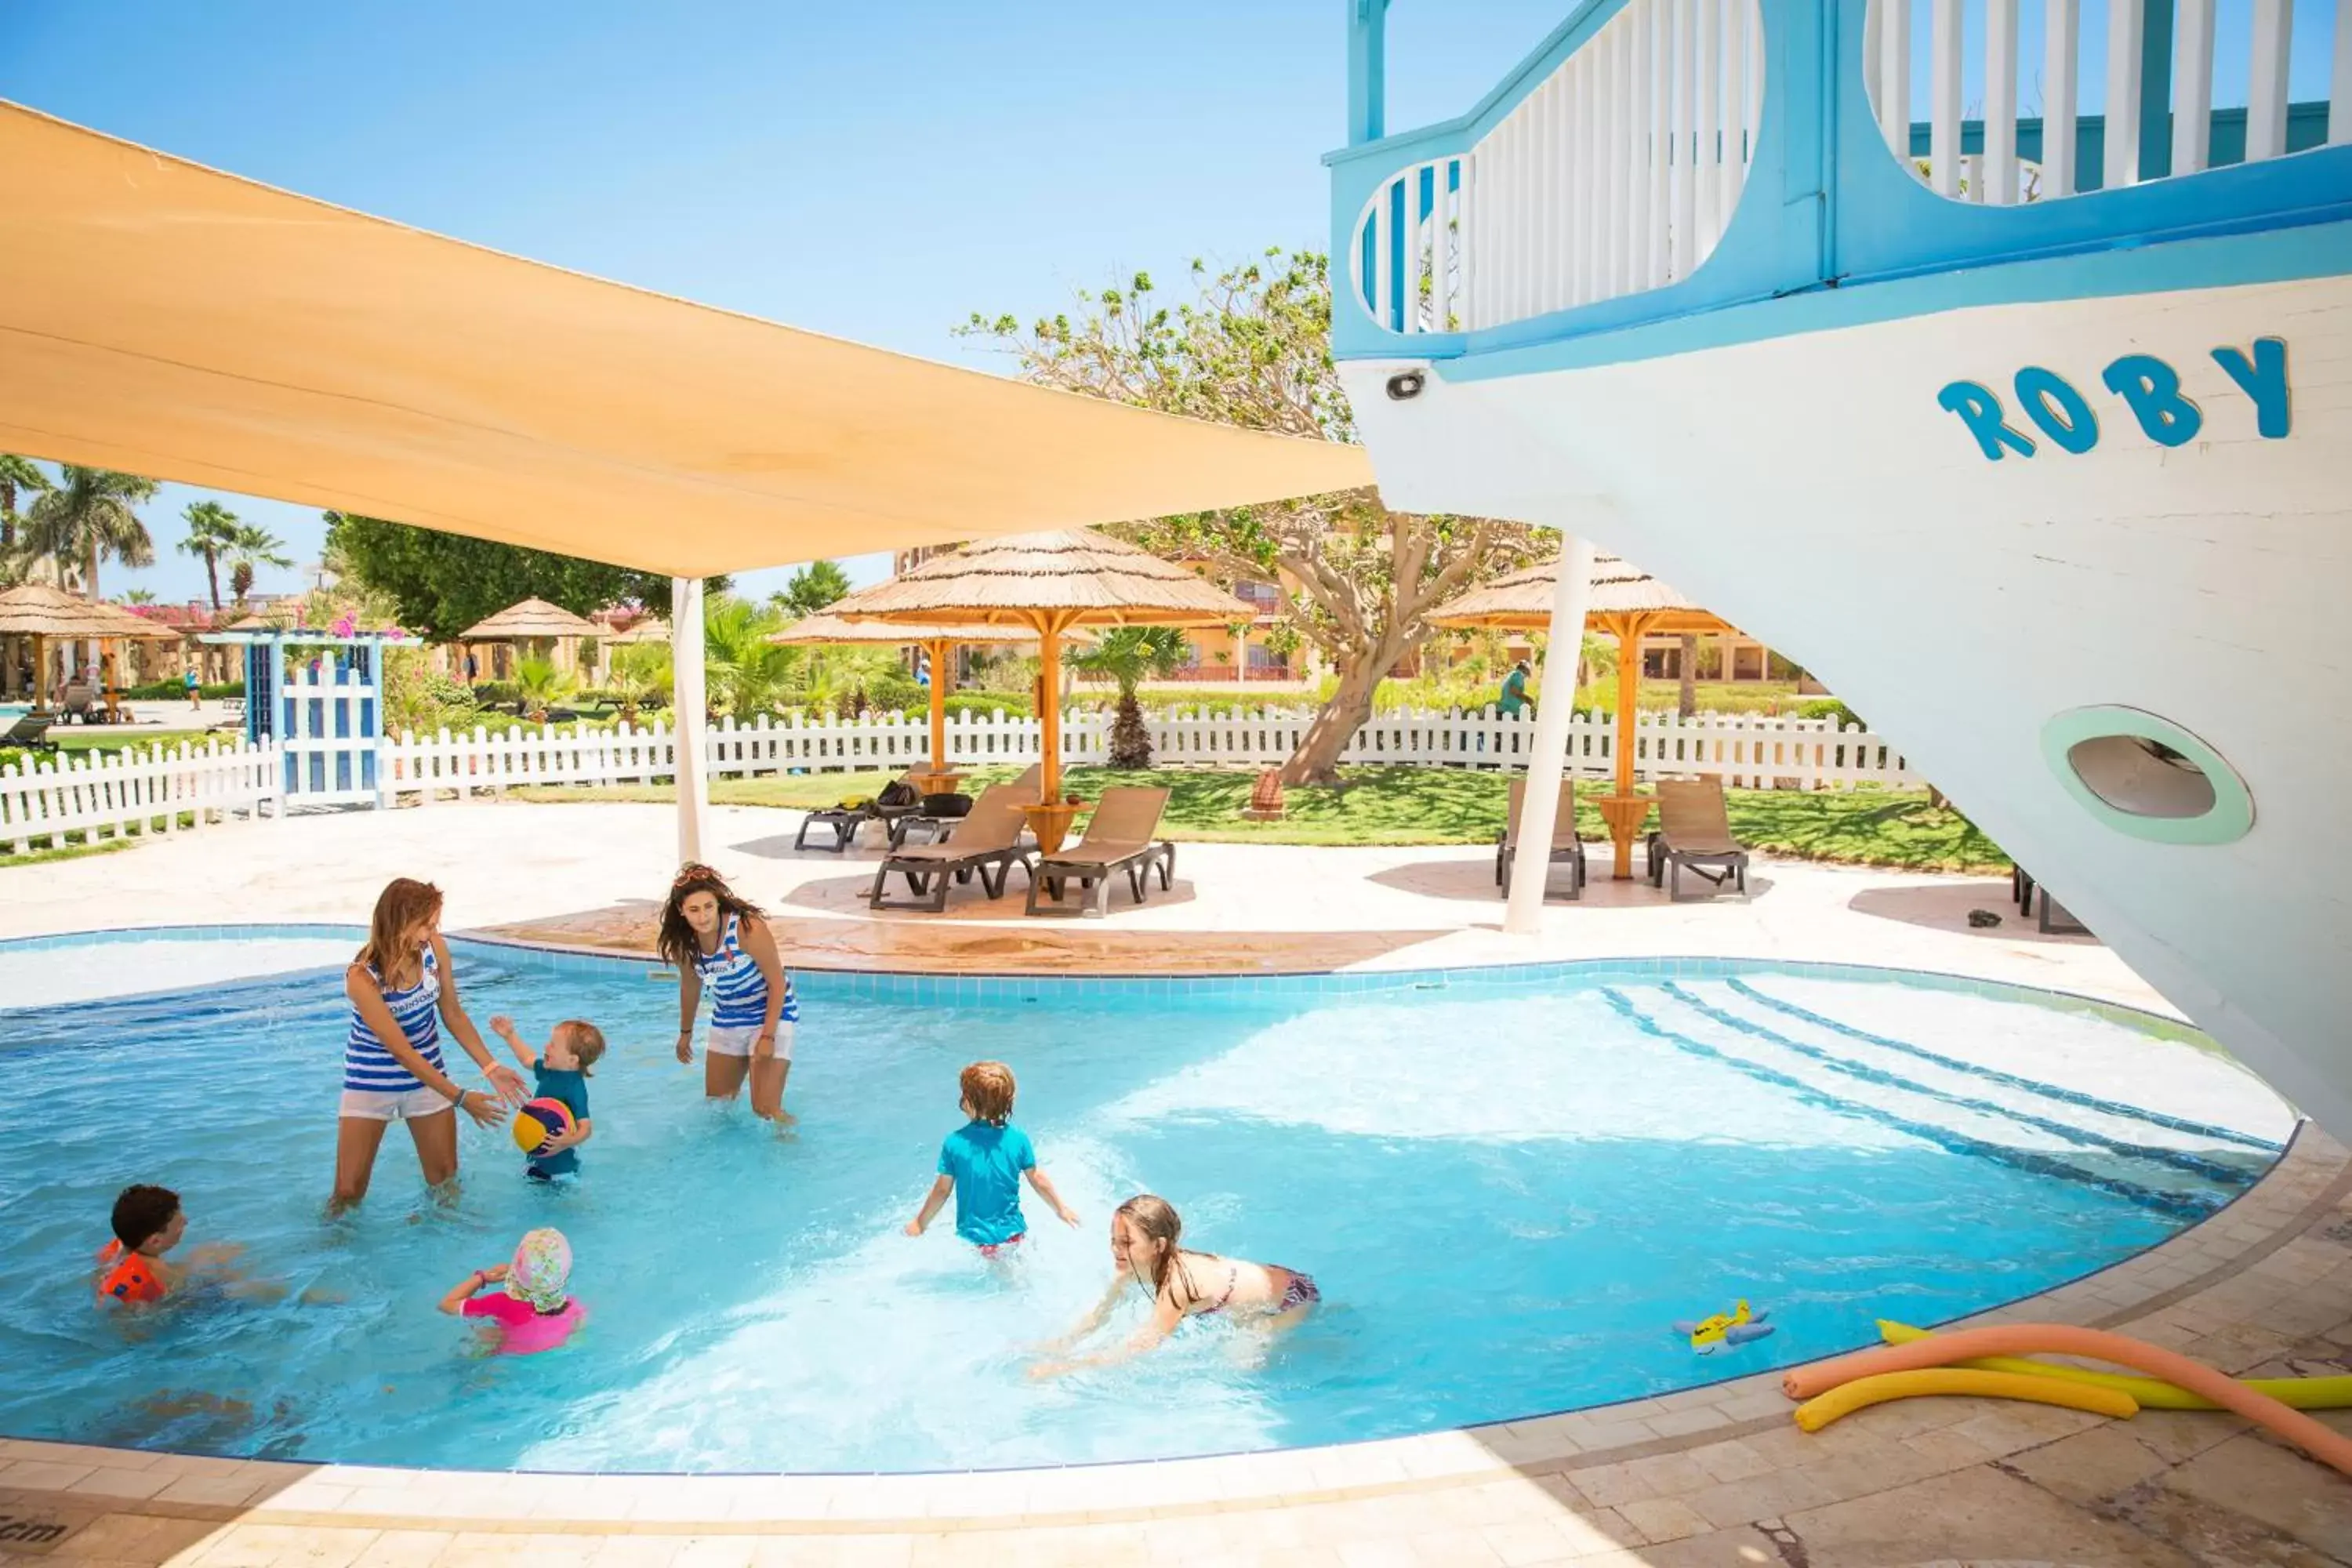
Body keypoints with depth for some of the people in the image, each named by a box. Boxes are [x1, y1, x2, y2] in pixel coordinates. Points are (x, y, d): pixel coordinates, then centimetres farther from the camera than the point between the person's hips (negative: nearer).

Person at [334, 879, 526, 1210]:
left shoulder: (434, 948, -14)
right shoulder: (362, 978, -27)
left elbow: (453, 1014, -1)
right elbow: (402, 1051, -24)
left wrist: (491, 1068, -9)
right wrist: (460, 1098, -23)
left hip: (427, 1076, 4)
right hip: (371, 1083, -4)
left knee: (446, 1181, 10)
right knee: (348, 1194, 1)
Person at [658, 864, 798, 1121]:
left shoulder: (748, 929, -28)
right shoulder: (682, 941, -11)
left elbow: (778, 983, -21)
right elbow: (690, 987, 8)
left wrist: (768, 1036, -23)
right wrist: (686, 1032, 19)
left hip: (772, 1014, -6)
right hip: (726, 1020, 6)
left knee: (765, 1109, -13)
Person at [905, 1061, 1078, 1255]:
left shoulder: (954, 1143, -12)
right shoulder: (1018, 1139, -8)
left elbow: (942, 1190, -3)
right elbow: (1037, 1180, 2)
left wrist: (920, 1223, 12)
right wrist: (1061, 1209, 18)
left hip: (974, 1235, -1)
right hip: (1012, 1231, 1)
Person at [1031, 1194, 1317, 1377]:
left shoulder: (1177, 1283, -37)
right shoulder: (1136, 1266, -16)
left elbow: (1143, 1345, -35)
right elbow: (1100, 1314, -4)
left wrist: (1066, 1367, -37)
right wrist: (1058, 1346, -16)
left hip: (1294, 1297, -7)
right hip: (1267, 1277, 7)